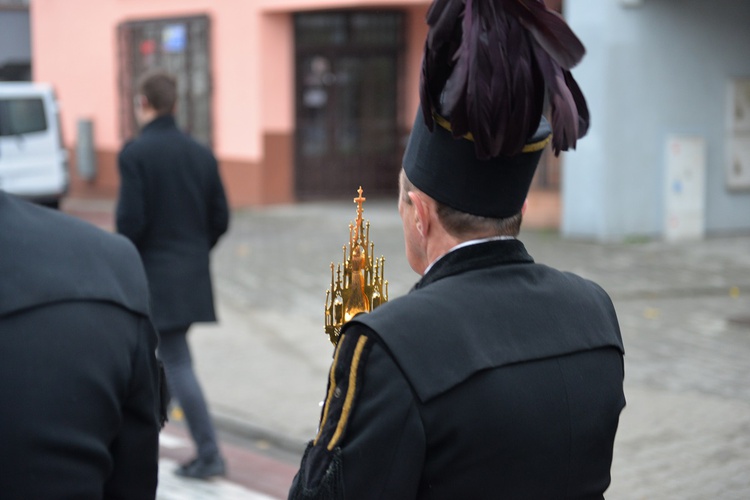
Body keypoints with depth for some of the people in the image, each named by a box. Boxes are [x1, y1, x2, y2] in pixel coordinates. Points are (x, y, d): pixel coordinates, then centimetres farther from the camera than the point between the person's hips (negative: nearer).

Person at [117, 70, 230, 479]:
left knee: (177, 362, -1)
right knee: (169, 356, 18)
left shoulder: (135, 153, -12)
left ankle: (209, 454, 1)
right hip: (194, 273, 6)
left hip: (155, 274, -6)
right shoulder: (201, 153, 6)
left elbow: (130, 219, -17)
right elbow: (220, 219, 7)